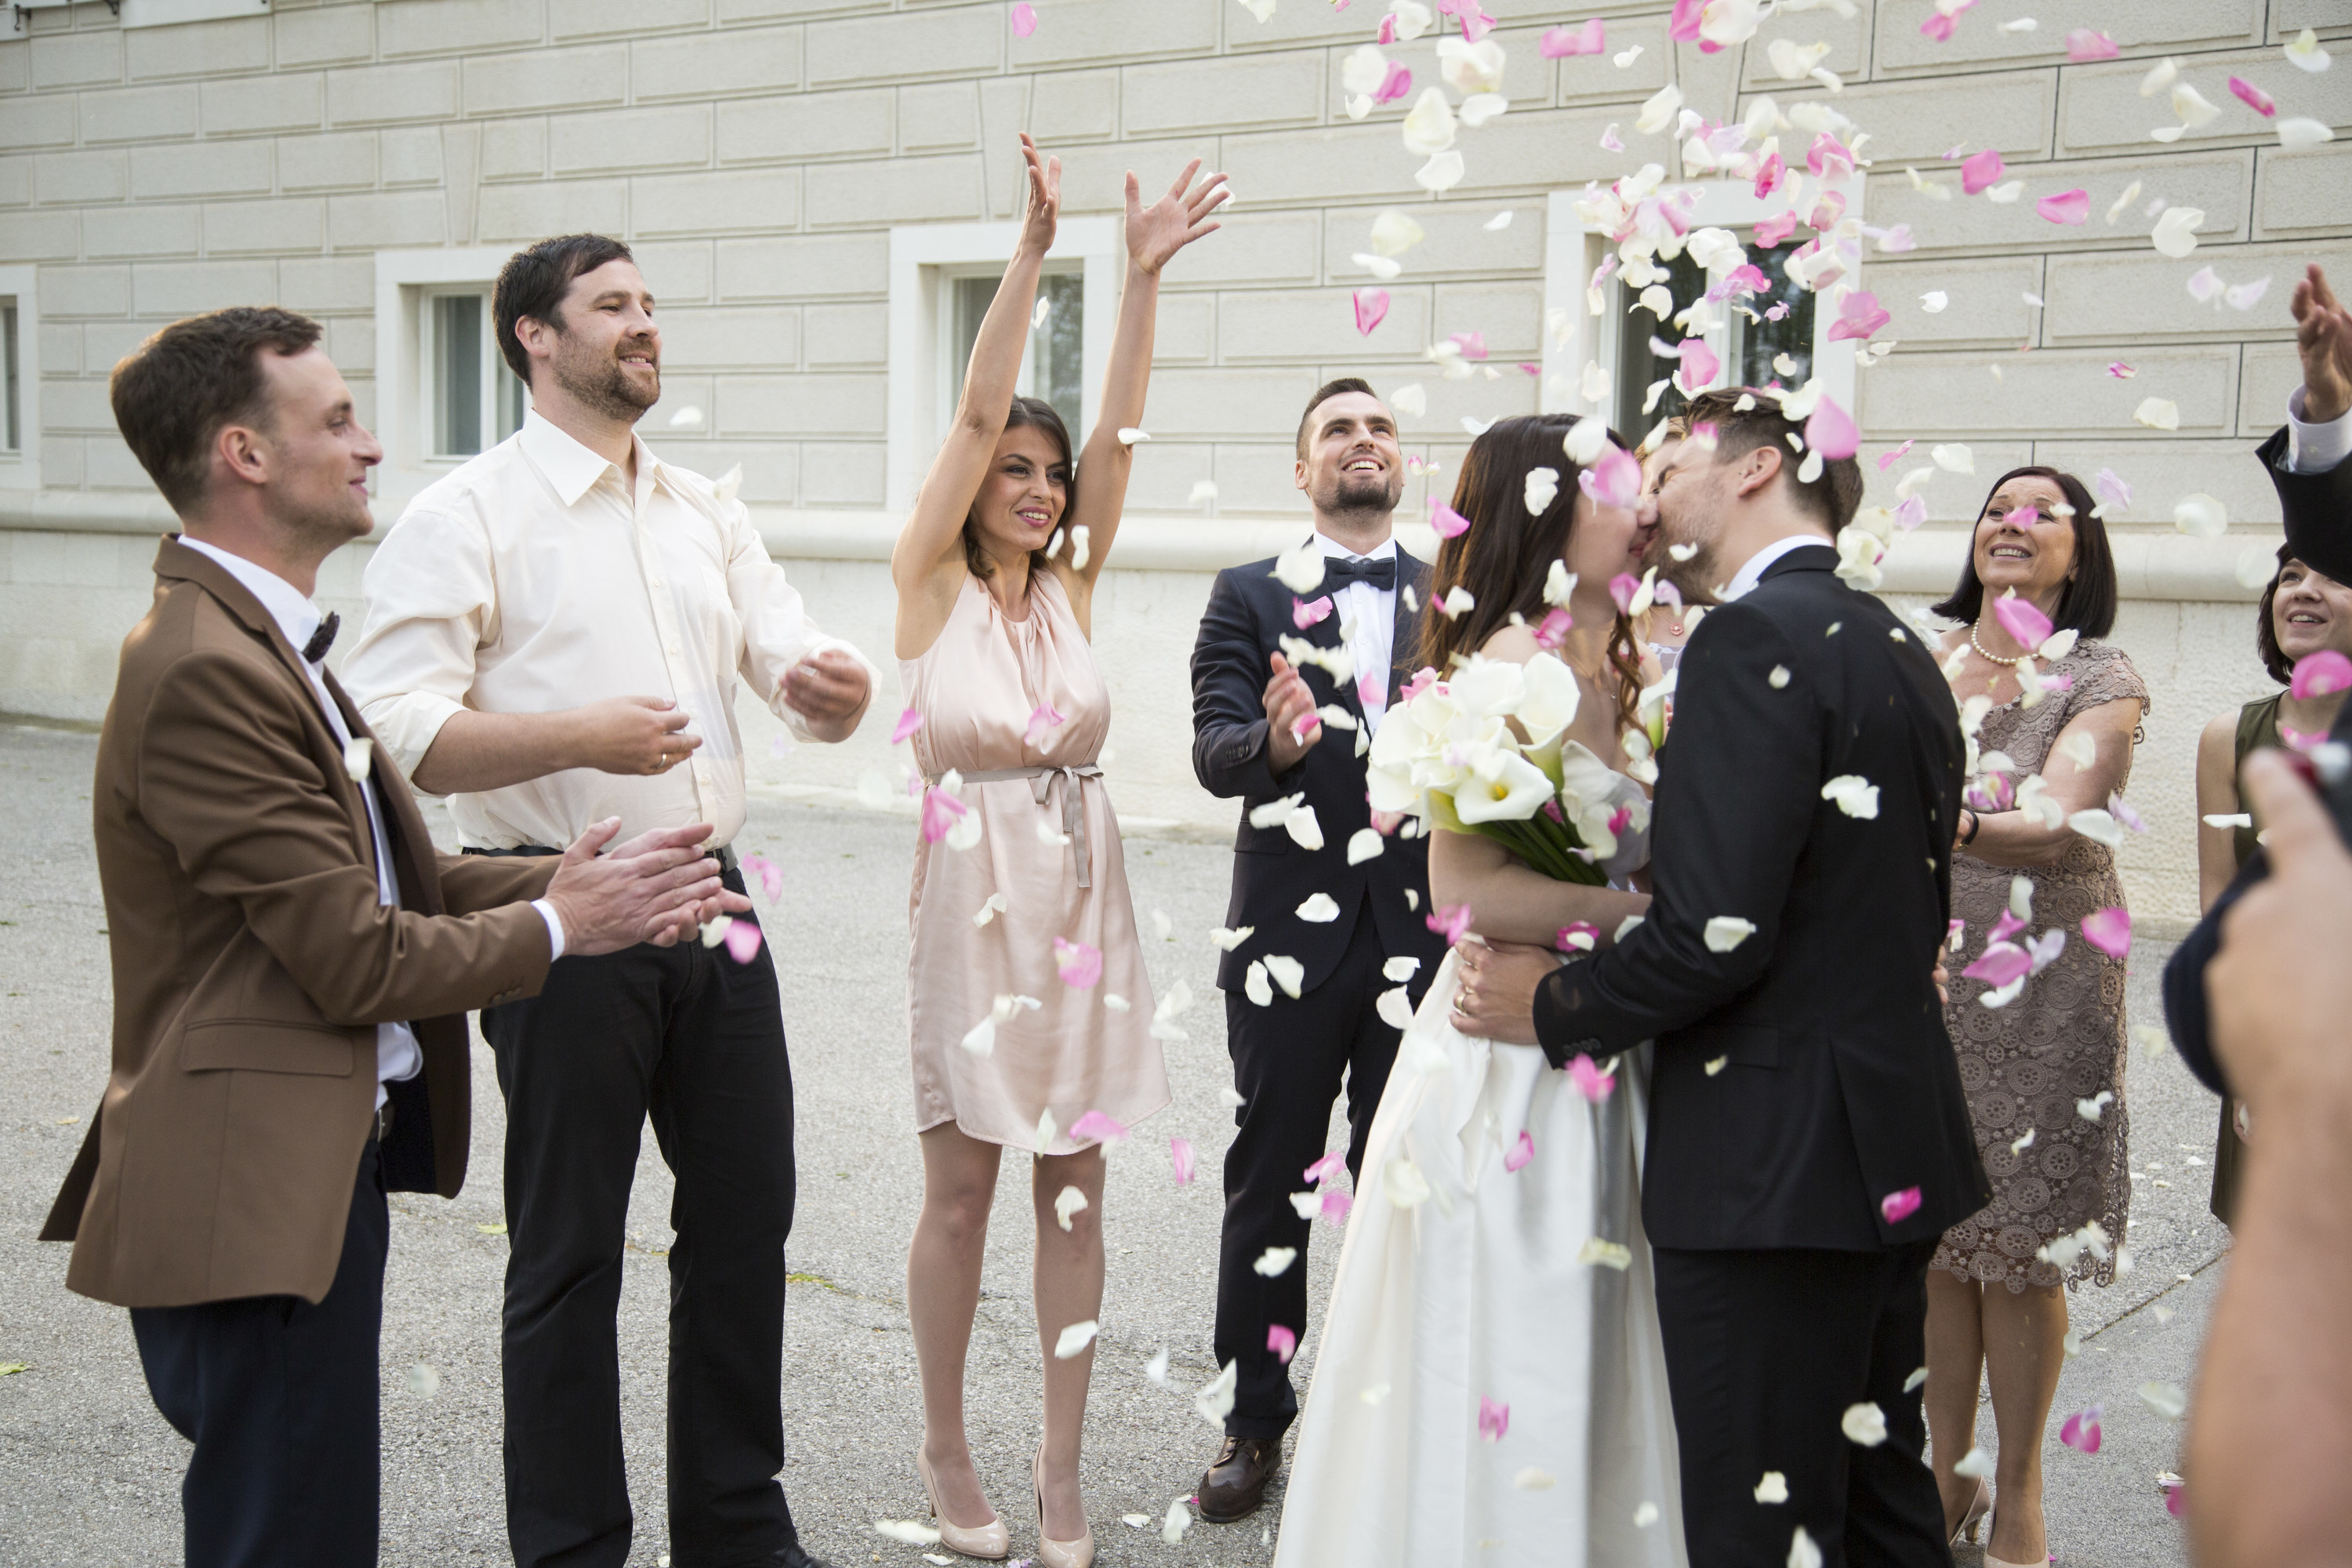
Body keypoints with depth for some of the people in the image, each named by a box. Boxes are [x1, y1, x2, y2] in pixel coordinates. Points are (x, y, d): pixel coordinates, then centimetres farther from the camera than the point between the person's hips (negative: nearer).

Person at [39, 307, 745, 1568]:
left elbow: (374, 884, 12)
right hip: (256, 1204, -10)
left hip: (312, 1174, 10)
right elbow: (359, 959, -20)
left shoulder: (255, 638, 13)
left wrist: (568, 882, 1)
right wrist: (557, 926, -6)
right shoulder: (205, 670, -21)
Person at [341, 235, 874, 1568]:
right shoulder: (465, 518, -6)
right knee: (570, 1251, 3)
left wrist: (834, 686, -16)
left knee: (747, 1212, 13)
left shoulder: (709, 517, 14)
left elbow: (796, 668, 7)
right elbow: (401, 739, -15)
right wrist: (580, 735, -27)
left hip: (709, 901, 6)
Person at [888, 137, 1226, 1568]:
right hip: (975, 899, -3)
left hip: (1083, 900, 4)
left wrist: (1146, 276, -11)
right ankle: (948, 1450, 22)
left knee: (1076, 1191, 6)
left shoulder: (1072, 586, 7)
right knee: (963, 1190, 5)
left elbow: (1120, 427, -2)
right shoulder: (930, 586, -2)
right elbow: (976, 411, -13)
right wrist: (1033, 254, -21)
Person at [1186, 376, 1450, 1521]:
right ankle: (1254, 1421, 22)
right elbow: (1213, 749, -10)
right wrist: (1274, 742, -32)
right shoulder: (1249, 598, 3)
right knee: (1268, 1191, 9)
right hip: (1291, 942, -1)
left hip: (1422, 941, 1)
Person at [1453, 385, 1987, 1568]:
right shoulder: (1898, 651, 13)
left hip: (1770, 1161, -10)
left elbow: (1718, 929, -23)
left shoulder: (1755, 639, -15)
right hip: (1894, 1151, 10)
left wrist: (1556, 1006, -8)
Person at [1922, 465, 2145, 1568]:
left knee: (2018, 1250, 3)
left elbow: (2058, 826, -18)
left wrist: (1950, 823, -37)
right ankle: (1948, 1472, 23)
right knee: (1932, 1237, 8)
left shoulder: (2101, 680, -3)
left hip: (2038, 983, -3)